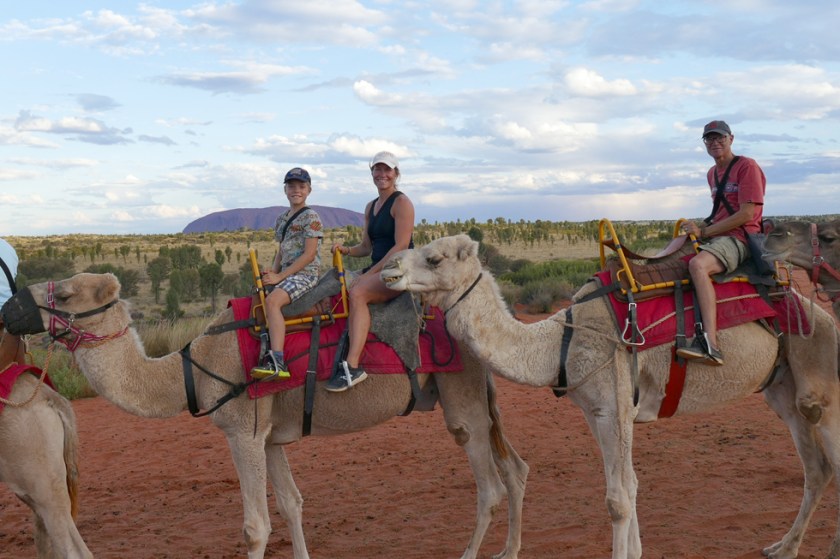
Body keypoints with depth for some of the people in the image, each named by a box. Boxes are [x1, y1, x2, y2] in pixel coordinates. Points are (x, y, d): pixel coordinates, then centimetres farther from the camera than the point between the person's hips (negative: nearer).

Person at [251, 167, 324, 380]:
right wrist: (271, 274, 3)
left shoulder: (311, 217, -5)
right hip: (286, 275, 9)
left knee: (272, 300, -31)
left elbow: (309, 254, -13)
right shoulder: (281, 219, 19)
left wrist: (279, 276, -15)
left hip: (305, 274, -9)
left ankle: (277, 362, -40)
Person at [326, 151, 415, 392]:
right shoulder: (370, 207, 19)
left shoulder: (401, 203, -6)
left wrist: (369, 274, -16)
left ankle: (353, 366, -38)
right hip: (377, 271, 8)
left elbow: (401, 245, -14)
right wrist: (346, 250, -1)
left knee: (357, 293, -32)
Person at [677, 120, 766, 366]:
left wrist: (704, 232, -13)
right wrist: (700, 227, 8)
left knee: (697, 264, -37)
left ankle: (710, 344, -47)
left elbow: (746, 214, -14)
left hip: (737, 238, -10)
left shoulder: (747, 166, -6)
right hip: (713, 235, 10)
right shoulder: (712, 173, 20)